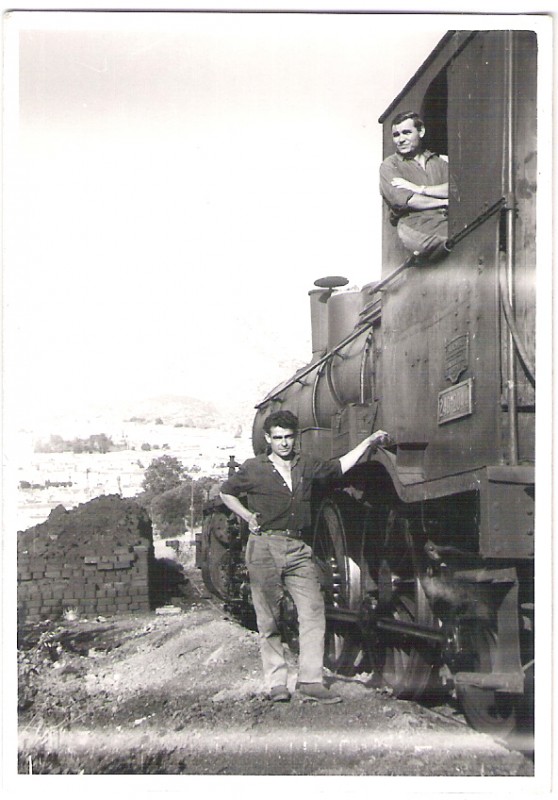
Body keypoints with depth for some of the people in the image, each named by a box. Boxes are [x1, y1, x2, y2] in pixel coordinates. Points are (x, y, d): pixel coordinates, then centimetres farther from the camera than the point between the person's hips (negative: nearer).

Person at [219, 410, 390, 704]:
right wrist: (248, 517, 6)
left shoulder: (306, 465, 14)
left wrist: (368, 442, 20)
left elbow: (339, 467, 25)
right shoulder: (254, 469, 5)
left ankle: (311, 681, -4)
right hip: (264, 547, -3)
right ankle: (276, 684, 5)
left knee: (314, 611, -7)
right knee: (268, 619, -1)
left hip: (298, 548, 3)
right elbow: (226, 492, 17)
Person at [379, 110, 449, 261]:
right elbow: (404, 200, -4)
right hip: (415, 226, -3)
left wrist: (419, 189, -4)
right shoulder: (389, 166, 12)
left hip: (448, 221, 3)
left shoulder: (438, 162, 25)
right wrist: (445, 202, -1)